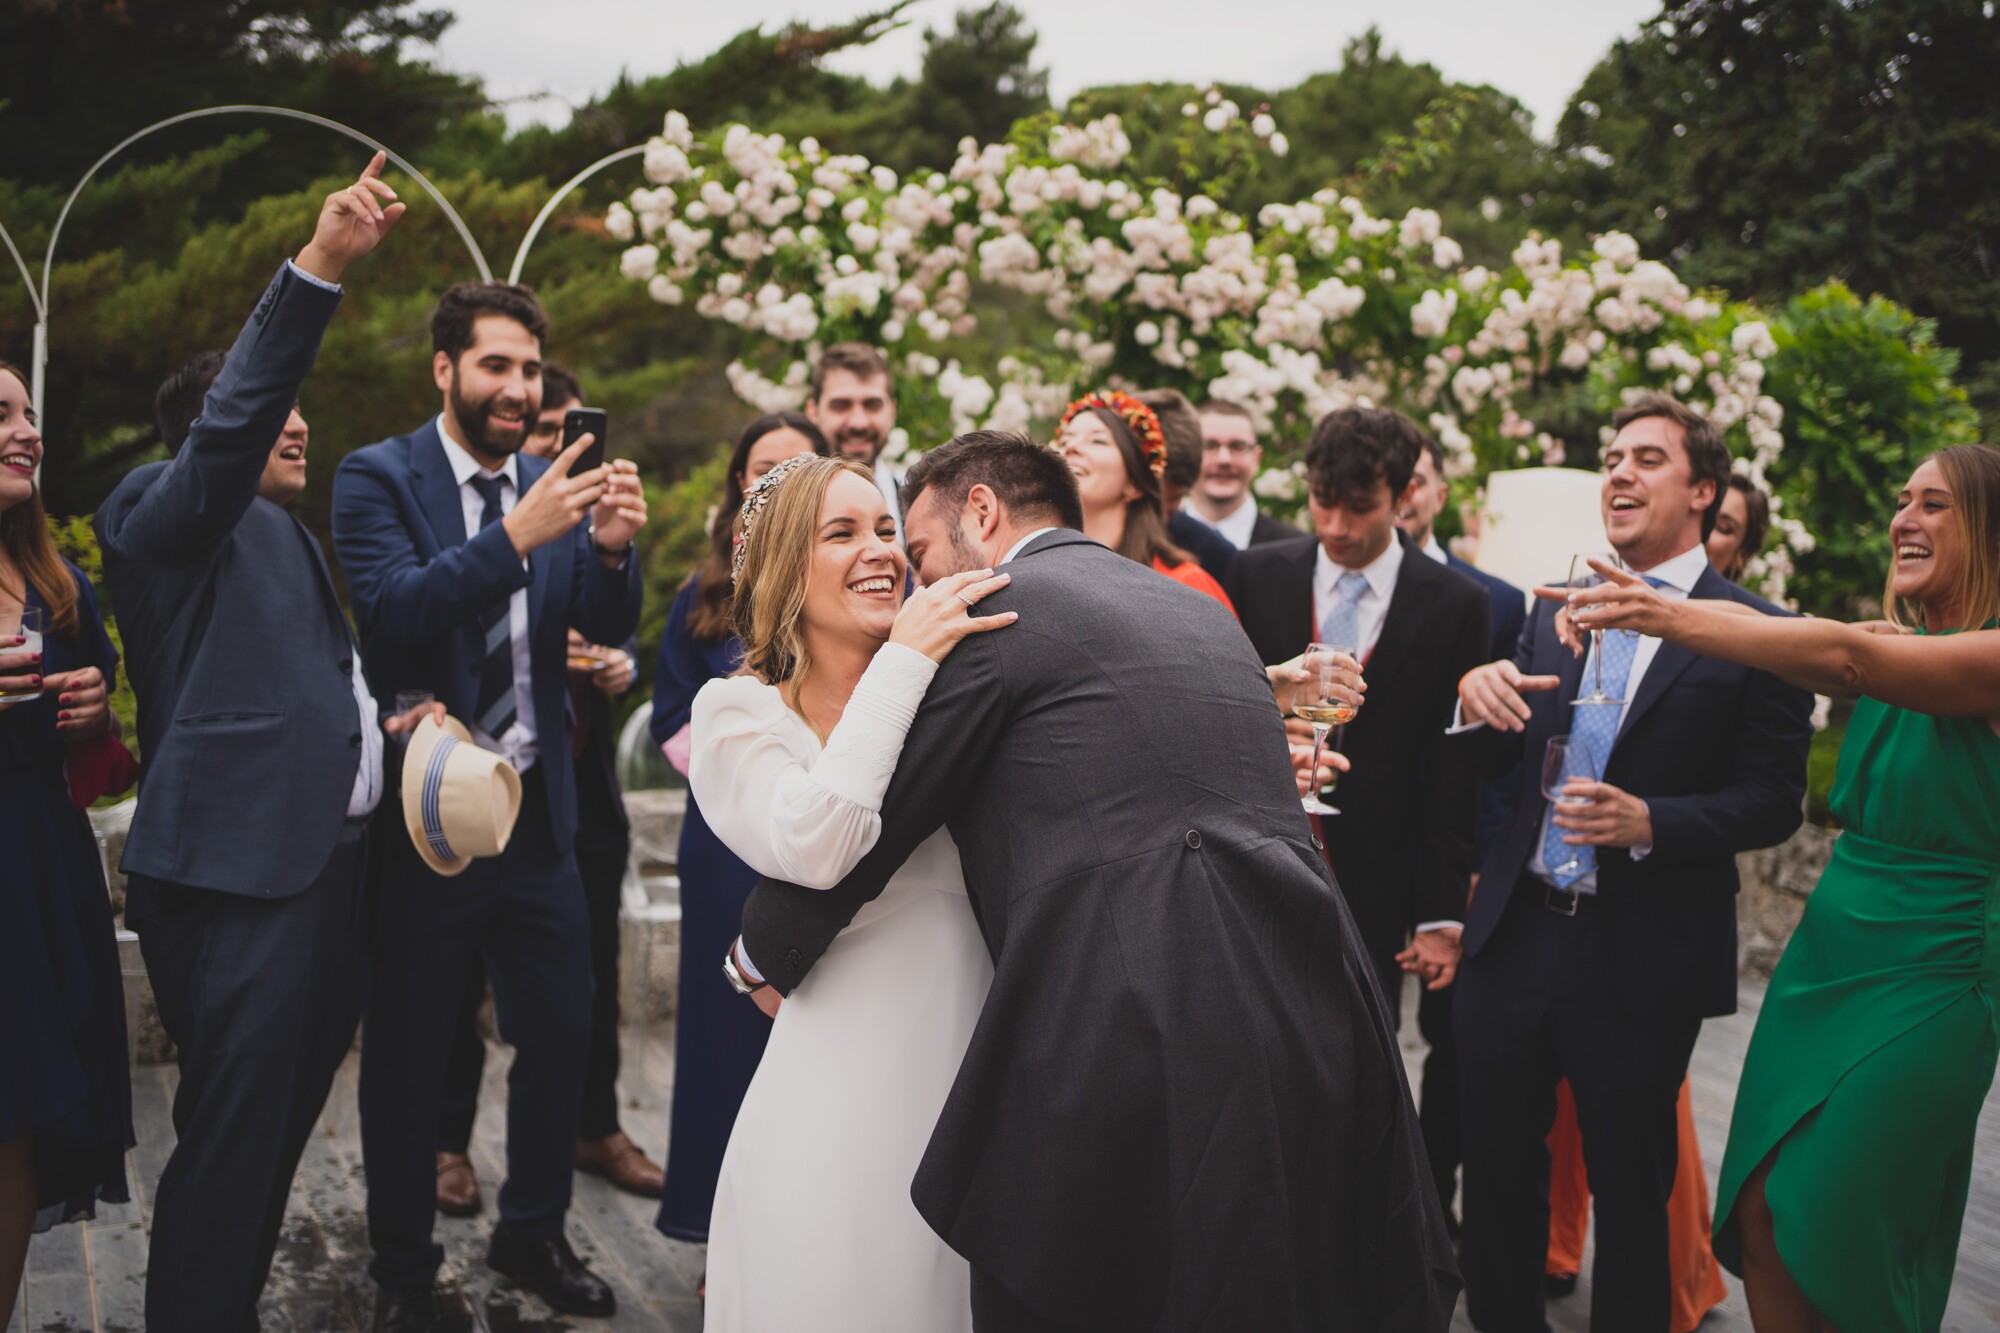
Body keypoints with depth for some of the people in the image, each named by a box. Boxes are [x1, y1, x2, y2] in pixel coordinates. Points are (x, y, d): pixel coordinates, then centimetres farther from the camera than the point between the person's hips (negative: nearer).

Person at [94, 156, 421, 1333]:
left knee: (284, 1113, 16)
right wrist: (318, 265, -33)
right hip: (241, 866, -9)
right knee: (235, 1130, -5)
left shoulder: (287, 534, 24)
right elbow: (236, 415, -23)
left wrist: (389, 718, 13)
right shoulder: (174, 517, -4)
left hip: (328, 858, 9)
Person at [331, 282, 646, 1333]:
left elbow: (608, 628, -1)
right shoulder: (378, 477, -6)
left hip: (538, 811, 4)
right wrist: (516, 536, -33)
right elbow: (394, 613, -21)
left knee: (560, 1037, 12)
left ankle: (532, 1235, 33)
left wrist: (612, 548, -22)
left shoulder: (554, 483, 6)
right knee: (407, 1055, 9)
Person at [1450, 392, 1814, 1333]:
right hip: (1514, 934, 5)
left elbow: (1774, 801, -7)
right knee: (1496, 1174, 14)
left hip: (1640, 962, -4)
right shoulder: (1556, 612, 9)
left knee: (1629, 1193, 10)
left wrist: (1649, 823, -23)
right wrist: (1479, 697, -10)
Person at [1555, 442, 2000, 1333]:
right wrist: (1638, 610, -23)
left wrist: (1670, 616, -35)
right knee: (1761, 1219, 7)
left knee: (1834, 1234, 0)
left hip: (1923, 985, -6)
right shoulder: (1891, 648, 8)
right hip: (1821, 959, 6)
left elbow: (1844, 659, -27)